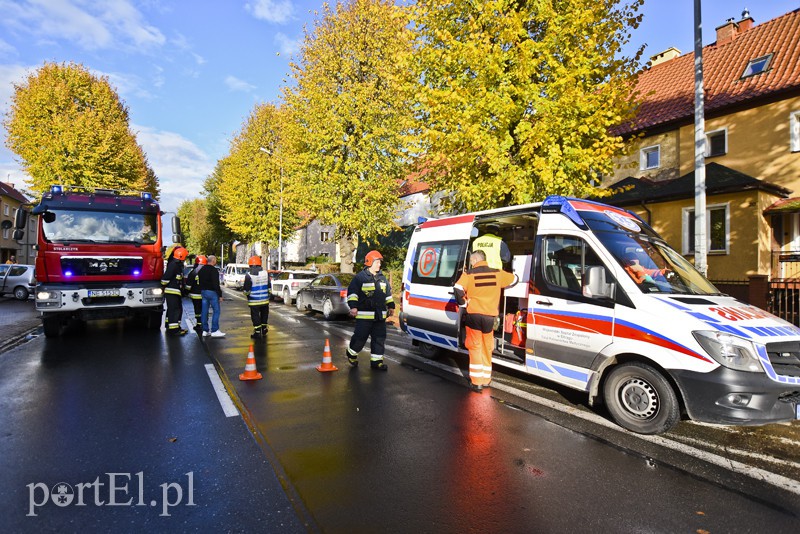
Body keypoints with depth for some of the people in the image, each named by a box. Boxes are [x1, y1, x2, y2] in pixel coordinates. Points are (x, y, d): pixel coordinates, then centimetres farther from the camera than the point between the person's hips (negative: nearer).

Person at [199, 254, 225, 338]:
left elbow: (199, 282, 20)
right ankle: (214, 331, -7)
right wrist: (220, 295, -14)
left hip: (203, 292, 9)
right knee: (216, 311, -5)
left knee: (204, 311, 9)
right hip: (212, 292, -9)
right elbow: (216, 284, -17)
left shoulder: (202, 270, 15)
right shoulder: (213, 270, -13)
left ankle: (205, 330, 14)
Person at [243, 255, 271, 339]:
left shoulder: (248, 275, -14)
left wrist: (243, 290, 10)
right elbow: (269, 288, 4)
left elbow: (246, 290, -12)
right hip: (265, 300, 4)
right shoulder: (266, 273, -1)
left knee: (255, 316, 4)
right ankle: (264, 330, 30)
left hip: (254, 301, -4)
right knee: (264, 315, 19)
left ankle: (257, 332, 6)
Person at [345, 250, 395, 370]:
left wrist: (391, 306, 19)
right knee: (360, 337, 0)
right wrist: (353, 306, -16)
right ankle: (352, 353, 26)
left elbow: (388, 293, 24)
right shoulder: (360, 277, -5)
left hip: (380, 315, 6)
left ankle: (376, 360, 15)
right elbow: (352, 292, -7)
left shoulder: (382, 278, 15)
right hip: (364, 315, -6)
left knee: (379, 338, 6)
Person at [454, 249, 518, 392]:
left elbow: (457, 290, -18)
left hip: (473, 315, -2)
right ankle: (486, 379, 26)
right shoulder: (497, 273, 4)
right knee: (487, 349, 17)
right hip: (490, 316, 3)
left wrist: (464, 303, -2)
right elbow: (514, 279, 19)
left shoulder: (468, 274, -5)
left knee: (475, 348, 7)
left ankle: (477, 382, 7)